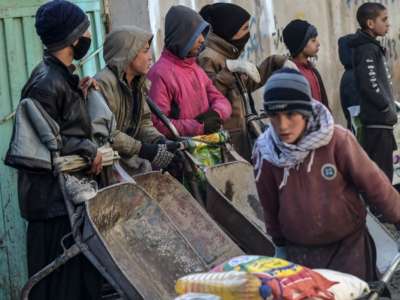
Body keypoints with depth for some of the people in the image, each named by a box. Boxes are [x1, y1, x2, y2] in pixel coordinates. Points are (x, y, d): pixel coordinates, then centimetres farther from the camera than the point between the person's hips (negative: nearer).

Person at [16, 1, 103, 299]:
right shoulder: (47, 83, -18)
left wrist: (79, 93, 5)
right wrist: (88, 149, -14)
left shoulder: (61, 75, 12)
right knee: (63, 274, -2)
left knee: (81, 268, 14)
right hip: (54, 195, -10)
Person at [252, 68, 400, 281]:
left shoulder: (337, 140, -18)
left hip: (348, 245, -2)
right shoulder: (265, 153, -10)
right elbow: (270, 206, 5)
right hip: (298, 252, 2)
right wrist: (279, 242, 15)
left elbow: (373, 183, -8)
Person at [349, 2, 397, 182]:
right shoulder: (367, 49, -13)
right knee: (383, 173, -11)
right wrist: (386, 107, -13)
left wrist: (389, 108, 15)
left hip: (379, 121, 10)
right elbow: (369, 84, -23)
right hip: (378, 121, -10)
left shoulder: (371, 47, 18)